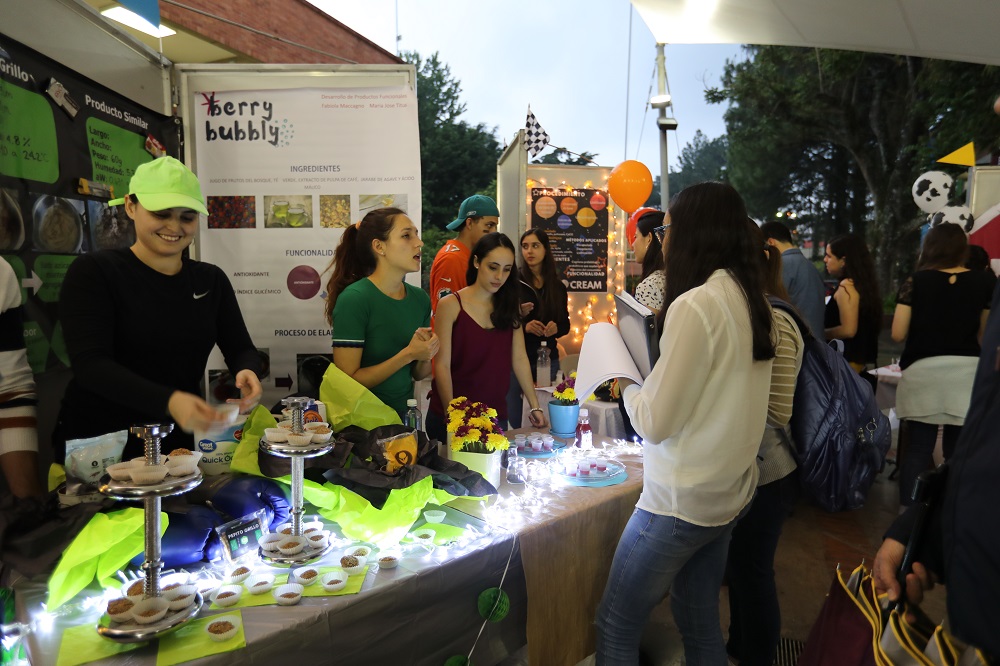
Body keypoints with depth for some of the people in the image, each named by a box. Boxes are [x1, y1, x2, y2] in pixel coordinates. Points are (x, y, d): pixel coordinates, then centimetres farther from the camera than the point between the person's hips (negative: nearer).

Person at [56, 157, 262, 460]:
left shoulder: (211, 279, 5)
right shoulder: (93, 272, -8)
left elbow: (240, 348, 3)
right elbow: (90, 364, -19)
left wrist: (247, 371, -22)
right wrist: (169, 401, -36)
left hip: (179, 441, 3)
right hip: (97, 446, -3)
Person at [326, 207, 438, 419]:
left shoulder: (420, 298, -3)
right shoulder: (354, 298, -19)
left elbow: (418, 374, 6)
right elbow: (347, 381, -19)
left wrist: (426, 355, -13)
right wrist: (407, 354, -23)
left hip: (404, 414, 5)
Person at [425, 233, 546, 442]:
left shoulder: (510, 305, 4)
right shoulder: (450, 305, -8)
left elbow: (519, 359, 3)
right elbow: (442, 366, -11)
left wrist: (535, 407, 0)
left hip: (496, 416, 4)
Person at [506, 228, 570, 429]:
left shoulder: (557, 286, 9)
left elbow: (565, 325, 12)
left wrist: (555, 328, -10)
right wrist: (523, 325, -21)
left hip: (548, 359, 3)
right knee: (515, 420, 2)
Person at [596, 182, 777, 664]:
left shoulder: (695, 304, -21)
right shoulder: (755, 303, 4)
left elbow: (654, 423, -18)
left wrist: (625, 381, -1)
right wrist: (656, 364, 11)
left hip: (681, 501, -8)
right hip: (729, 492, 8)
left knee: (615, 625, 9)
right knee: (700, 620, 22)